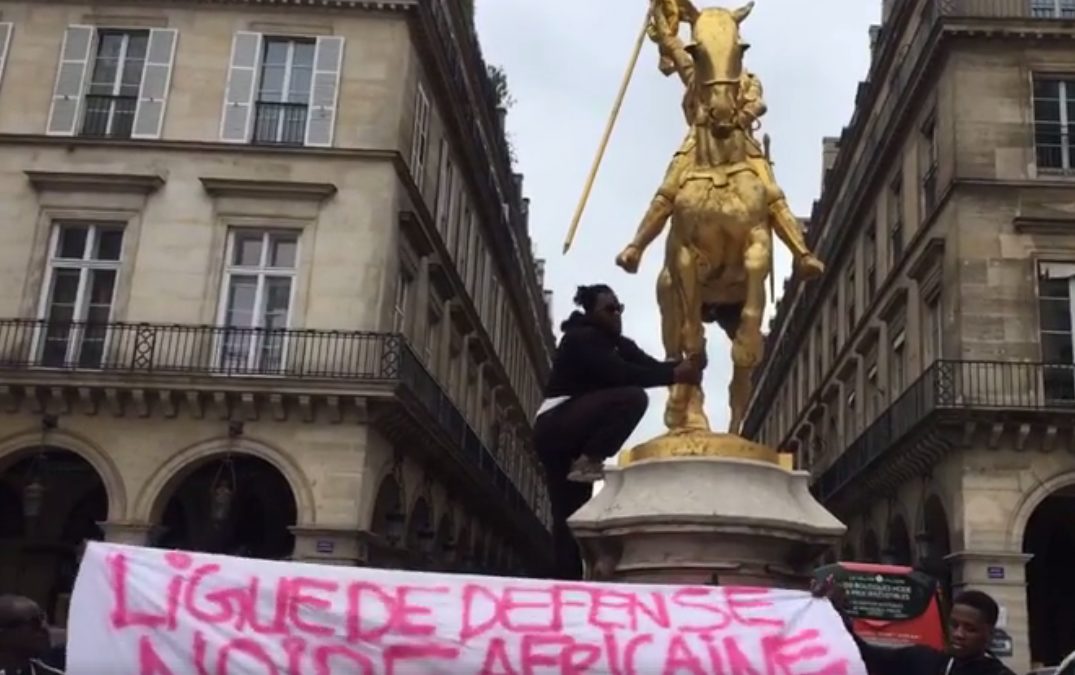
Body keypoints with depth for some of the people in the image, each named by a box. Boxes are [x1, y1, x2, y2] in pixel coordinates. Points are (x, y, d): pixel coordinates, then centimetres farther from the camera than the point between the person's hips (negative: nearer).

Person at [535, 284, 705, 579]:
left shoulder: (617, 344, 18)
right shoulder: (581, 338, -9)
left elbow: (650, 365, 3)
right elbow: (619, 373, -22)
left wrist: (686, 365, -16)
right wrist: (675, 375, -23)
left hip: (572, 434, 9)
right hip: (556, 426, -9)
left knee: (568, 513, 0)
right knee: (632, 397, -24)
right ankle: (587, 461, -22)